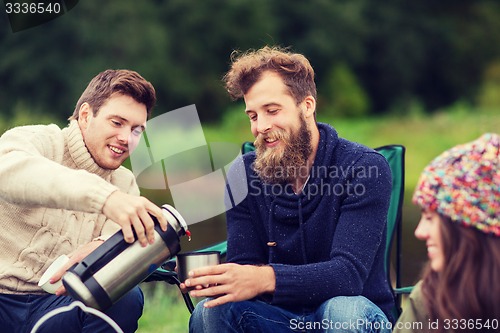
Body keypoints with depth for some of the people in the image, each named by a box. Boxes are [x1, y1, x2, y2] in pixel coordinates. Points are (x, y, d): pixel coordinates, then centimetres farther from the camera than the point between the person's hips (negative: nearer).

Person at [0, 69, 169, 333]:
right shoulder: (36, 140, -2)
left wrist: (102, 248, -30)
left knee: (126, 298, -25)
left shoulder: (124, 184, 15)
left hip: (54, 305, 5)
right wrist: (104, 195, -42)